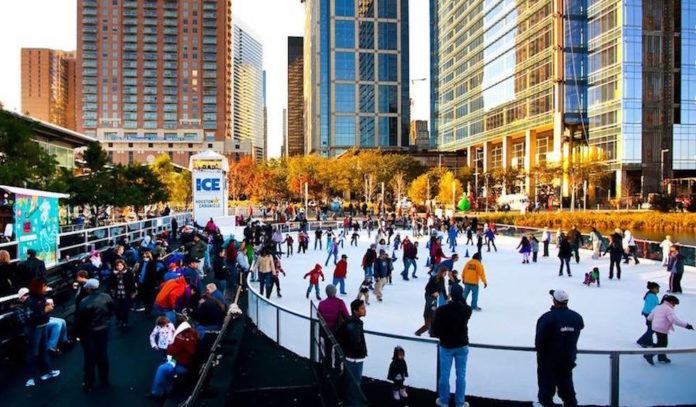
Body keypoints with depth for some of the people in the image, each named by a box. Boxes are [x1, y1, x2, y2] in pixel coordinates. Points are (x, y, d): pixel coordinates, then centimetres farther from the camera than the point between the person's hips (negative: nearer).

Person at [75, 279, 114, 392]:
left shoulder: (85, 302, -25)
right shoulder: (107, 297, -9)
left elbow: (79, 319, -16)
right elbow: (112, 310, 6)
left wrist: (78, 333, -1)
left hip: (89, 333, -4)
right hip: (104, 330, 4)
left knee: (90, 359, 9)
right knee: (103, 356, 18)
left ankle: (88, 384, 22)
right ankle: (104, 380, 31)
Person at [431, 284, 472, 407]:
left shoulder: (442, 310, -20)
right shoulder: (467, 310, -14)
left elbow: (435, 330, -14)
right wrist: (460, 298, 3)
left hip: (446, 346, -2)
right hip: (462, 345, 2)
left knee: (444, 375, 12)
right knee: (461, 375, 13)